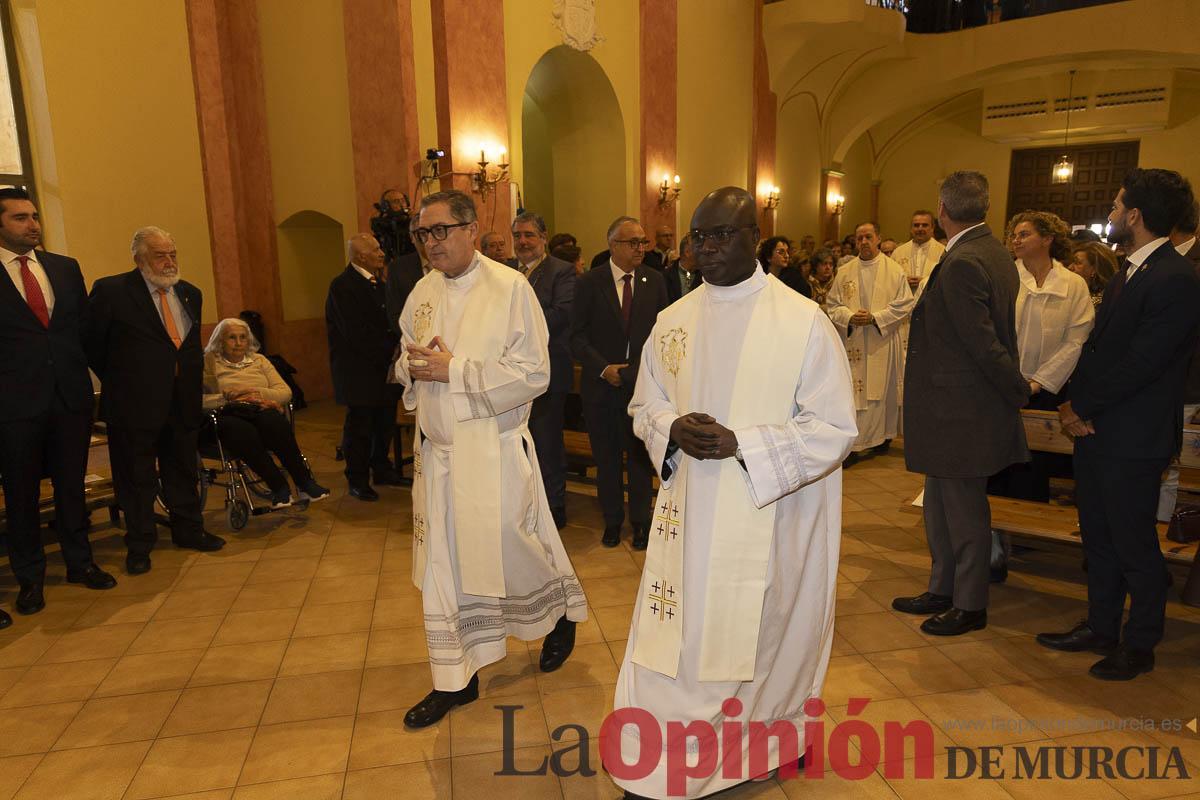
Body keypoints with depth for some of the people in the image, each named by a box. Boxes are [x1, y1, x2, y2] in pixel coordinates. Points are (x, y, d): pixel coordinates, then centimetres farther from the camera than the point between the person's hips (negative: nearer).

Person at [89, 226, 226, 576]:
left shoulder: (190, 293, 9)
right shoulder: (110, 291, -8)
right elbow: (93, 344, -2)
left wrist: (194, 382, 10)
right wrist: (119, 382, 2)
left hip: (183, 400, 5)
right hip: (135, 403, -5)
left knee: (183, 471, 16)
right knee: (137, 478, 7)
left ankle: (188, 531, 30)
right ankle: (139, 544, 20)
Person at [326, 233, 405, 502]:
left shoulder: (378, 283, 14)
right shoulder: (342, 285, -13)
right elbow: (356, 333, -20)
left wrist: (394, 348, -3)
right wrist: (389, 349, -15)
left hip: (383, 367, 8)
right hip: (358, 371, -8)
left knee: (385, 421, 13)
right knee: (359, 426, 2)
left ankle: (382, 470, 28)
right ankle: (358, 480, 14)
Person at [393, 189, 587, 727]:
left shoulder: (510, 288, -11)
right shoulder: (423, 292, 7)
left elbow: (533, 374, -16)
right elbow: (404, 364, 16)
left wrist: (455, 370, -19)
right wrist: (414, 365, -8)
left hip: (494, 450, -5)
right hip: (437, 448, 6)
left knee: (514, 548, 9)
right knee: (442, 564, 11)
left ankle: (564, 612, 42)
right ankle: (454, 679, 27)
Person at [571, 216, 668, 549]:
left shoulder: (655, 281, 3)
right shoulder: (590, 283, -2)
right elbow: (577, 337, -3)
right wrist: (603, 368, -14)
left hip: (642, 383, 1)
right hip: (601, 384, 0)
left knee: (639, 456, 9)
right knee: (606, 457, 11)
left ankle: (640, 521, 25)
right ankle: (612, 520, 28)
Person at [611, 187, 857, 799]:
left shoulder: (804, 322, -9)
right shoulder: (673, 320, 4)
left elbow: (834, 428, -10)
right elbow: (644, 405, 12)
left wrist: (741, 443, -21)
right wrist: (672, 430, -11)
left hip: (769, 521, -3)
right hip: (687, 517, 4)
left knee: (762, 638, 13)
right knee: (675, 641, 9)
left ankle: (775, 736, 42)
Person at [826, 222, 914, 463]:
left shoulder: (894, 270, 0)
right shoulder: (844, 272, 7)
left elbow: (905, 305, -4)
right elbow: (832, 304, 7)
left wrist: (875, 318, -14)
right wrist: (849, 317, -12)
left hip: (883, 343, -2)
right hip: (853, 343, 2)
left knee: (882, 390, 4)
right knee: (853, 392, 0)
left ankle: (882, 436, 18)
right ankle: (853, 445, 7)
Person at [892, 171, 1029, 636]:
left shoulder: (962, 265, -21)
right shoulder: (996, 254, 10)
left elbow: (985, 344, -21)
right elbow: (991, 337, 13)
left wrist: (1020, 391, -9)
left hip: (962, 411, -10)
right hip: (954, 407, 10)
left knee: (964, 510, 5)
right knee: (940, 504, 19)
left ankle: (970, 606, 22)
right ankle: (942, 591, 33)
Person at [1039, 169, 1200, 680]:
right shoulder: (1128, 273, 12)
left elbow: (1139, 365, -22)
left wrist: (1083, 407, -11)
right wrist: (1074, 403, -2)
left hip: (1133, 438, -9)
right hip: (1095, 428, 9)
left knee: (1134, 547, 6)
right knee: (1098, 538, 18)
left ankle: (1140, 646, 24)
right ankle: (1101, 628, 33)